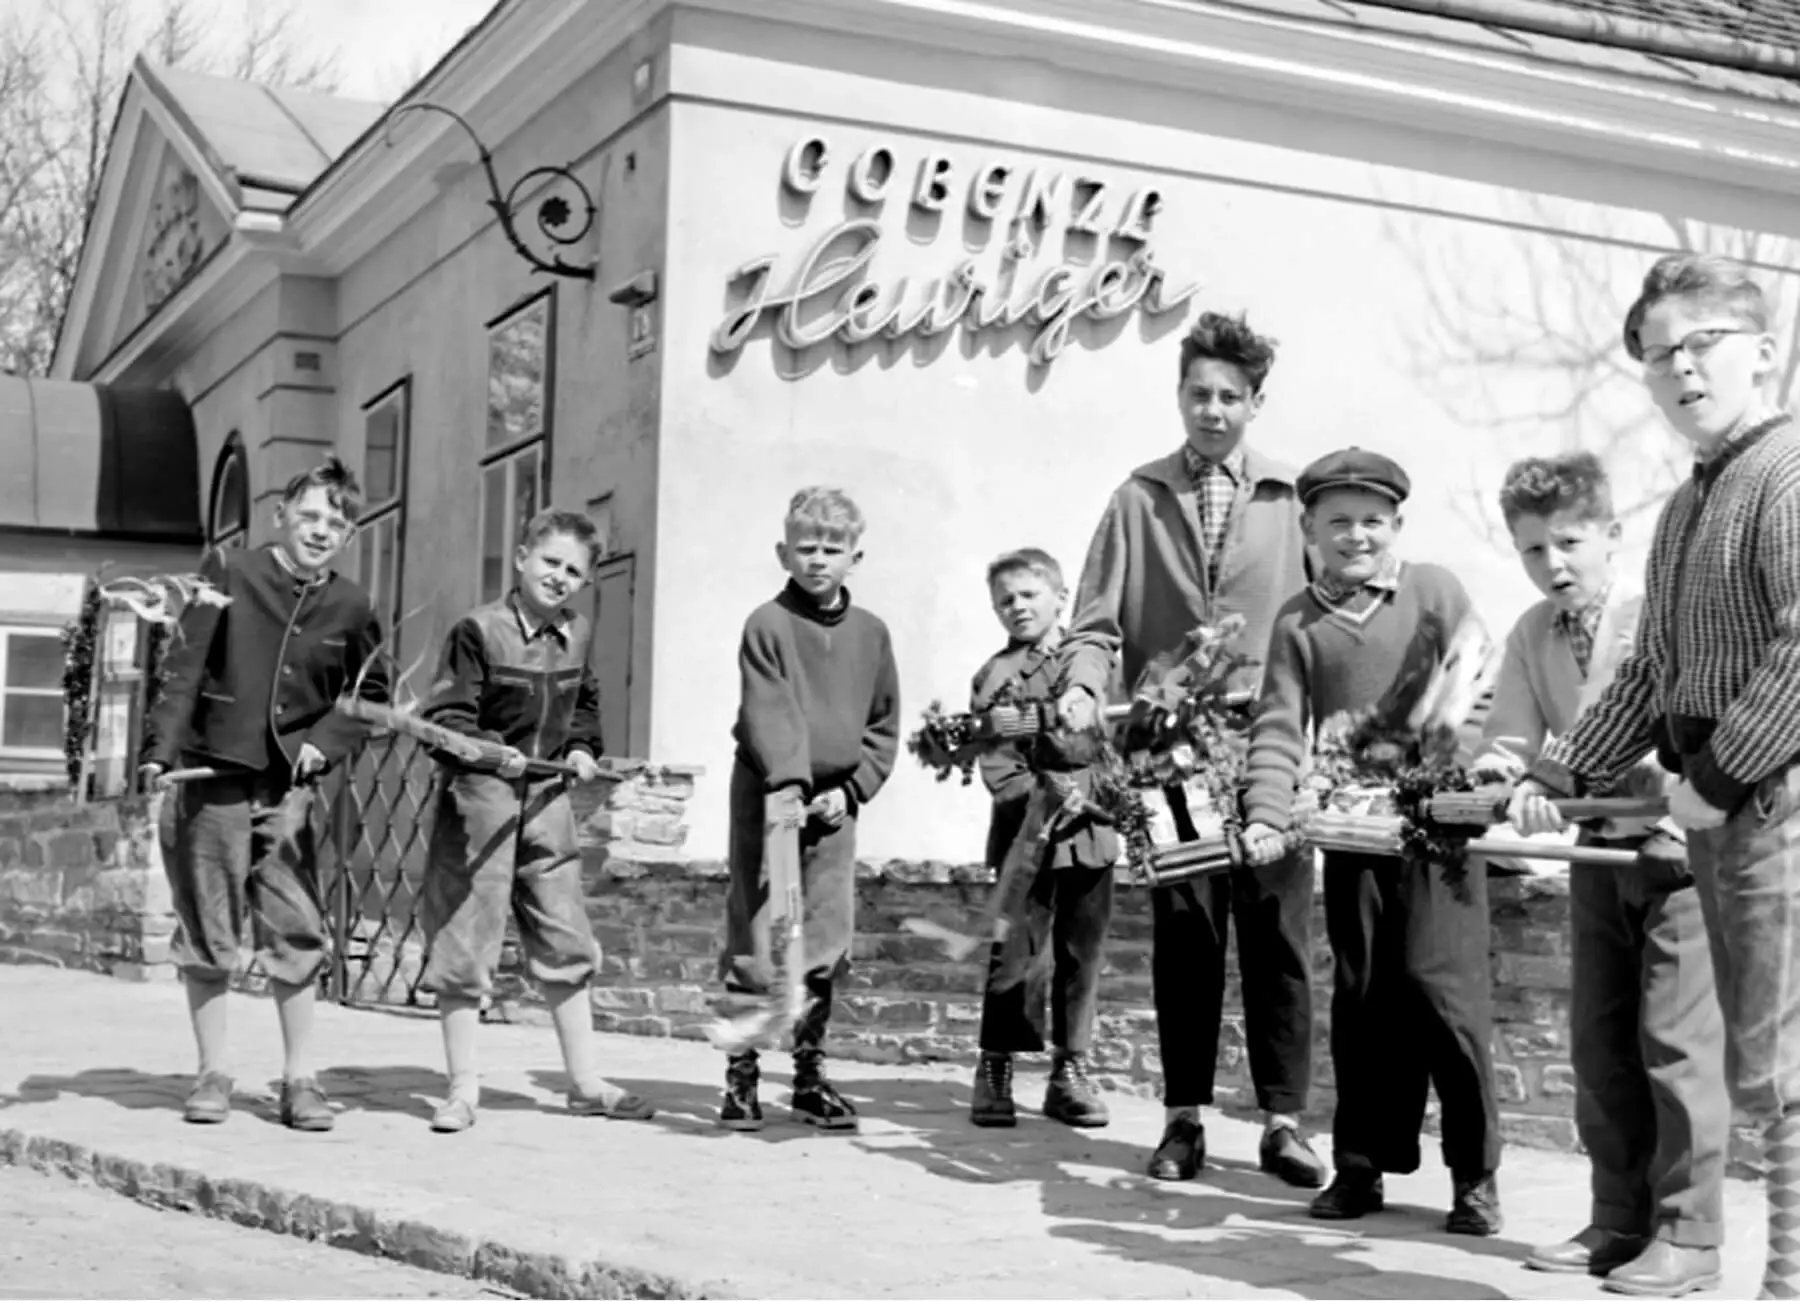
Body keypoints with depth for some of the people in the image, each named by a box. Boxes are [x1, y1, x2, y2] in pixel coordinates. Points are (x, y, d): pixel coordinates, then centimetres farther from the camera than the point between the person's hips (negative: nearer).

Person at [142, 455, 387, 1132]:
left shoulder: (351, 607, 5)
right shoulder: (228, 572, -3)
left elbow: (372, 693, 16)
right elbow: (183, 667, -8)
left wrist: (325, 741, 0)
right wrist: (161, 747, -19)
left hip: (286, 789, 2)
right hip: (208, 778, -2)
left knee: (297, 935, -1)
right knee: (206, 935, 5)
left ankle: (300, 1080, 8)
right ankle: (213, 1073, 17)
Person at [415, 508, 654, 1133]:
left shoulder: (577, 635, 8)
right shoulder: (479, 630, -11)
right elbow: (446, 716, -15)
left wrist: (581, 747, 9)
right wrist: (492, 752, -30)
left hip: (548, 797, 6)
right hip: (479, 798, -6)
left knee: (566, 942, 9)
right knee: (465, 945, -1)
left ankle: (586, 1082, 20)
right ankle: (462, 1088, 10)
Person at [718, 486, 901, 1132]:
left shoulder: (870, 633, 8)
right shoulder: (768, 624, -5)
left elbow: (884, 726, 12)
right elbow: (768, 712, -17)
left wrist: (850, 789, -1)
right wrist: (788, 783, -30)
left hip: (834, 801, 4)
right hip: (767, 793, -4)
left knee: (829, 943, 4)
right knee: (754, 940, -3)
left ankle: (810, 1073, 17)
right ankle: (740, 1076, 7)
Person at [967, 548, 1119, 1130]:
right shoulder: (997, 675, -1)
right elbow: (996, 765, -7)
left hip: (1092, 829, 4)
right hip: (1027, 832, -4)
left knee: (1082, 952, 8)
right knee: (1015, 953, -3)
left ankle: (1070, 1071, 18)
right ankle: (994, 1070, 8)